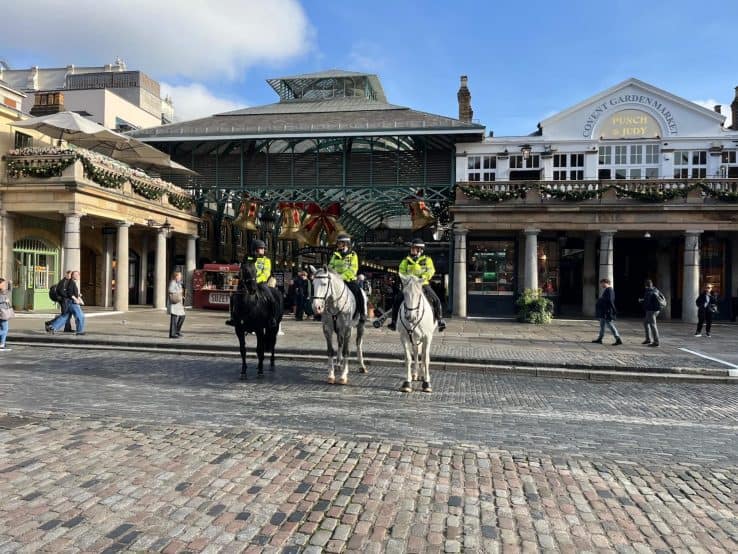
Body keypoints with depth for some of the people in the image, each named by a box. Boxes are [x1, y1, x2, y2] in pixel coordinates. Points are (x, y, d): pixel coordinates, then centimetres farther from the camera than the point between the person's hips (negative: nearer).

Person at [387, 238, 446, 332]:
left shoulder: (427, 260, 6)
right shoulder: (406, 261, 11)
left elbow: (431, 271, -7)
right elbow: (401, 272, 3)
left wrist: (423, 276, -24)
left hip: (423, 284, -1)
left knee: (436, 300, -12)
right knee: (397, 299, -13)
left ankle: (440, 319, 4)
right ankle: (394, 321, -5)